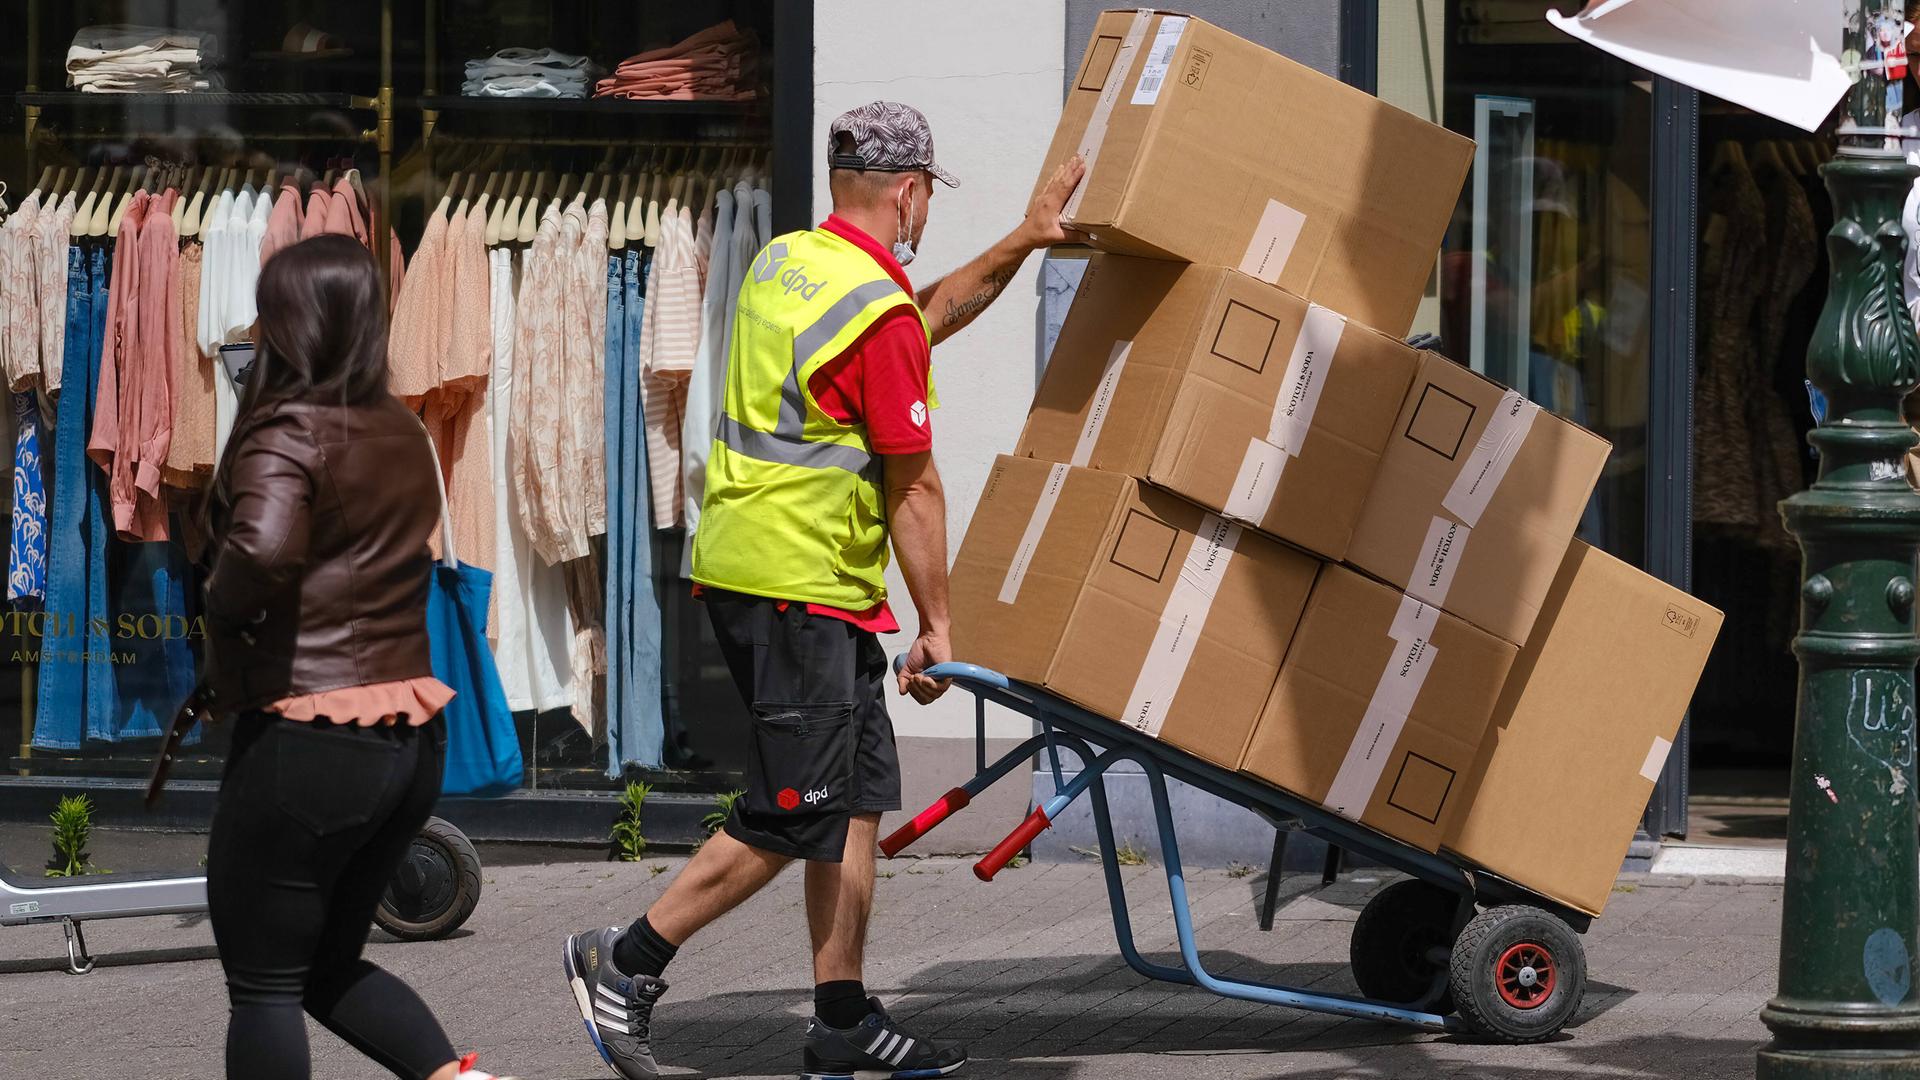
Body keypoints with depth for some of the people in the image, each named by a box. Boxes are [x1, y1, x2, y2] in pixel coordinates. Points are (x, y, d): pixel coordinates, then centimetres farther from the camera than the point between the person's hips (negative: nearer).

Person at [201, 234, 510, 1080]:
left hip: (304, 743, -8)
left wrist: (223, 608, -12)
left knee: (263, 985, 5)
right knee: (329, 963, 23)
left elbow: (263, 547, -33)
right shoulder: (404, 436, 10)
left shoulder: (289, 432, -14)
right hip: (410, 737, 8)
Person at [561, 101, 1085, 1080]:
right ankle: (627, 961, -2)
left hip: (741, 561, 10)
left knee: (859, 794, 12)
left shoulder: (784, 263, 11)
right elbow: (913, 490, -11)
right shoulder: (878, 312, -16)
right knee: (795, 814, -6)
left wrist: (1021, 244, 32)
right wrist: (935, 626, -4)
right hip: (803, 586, -10)